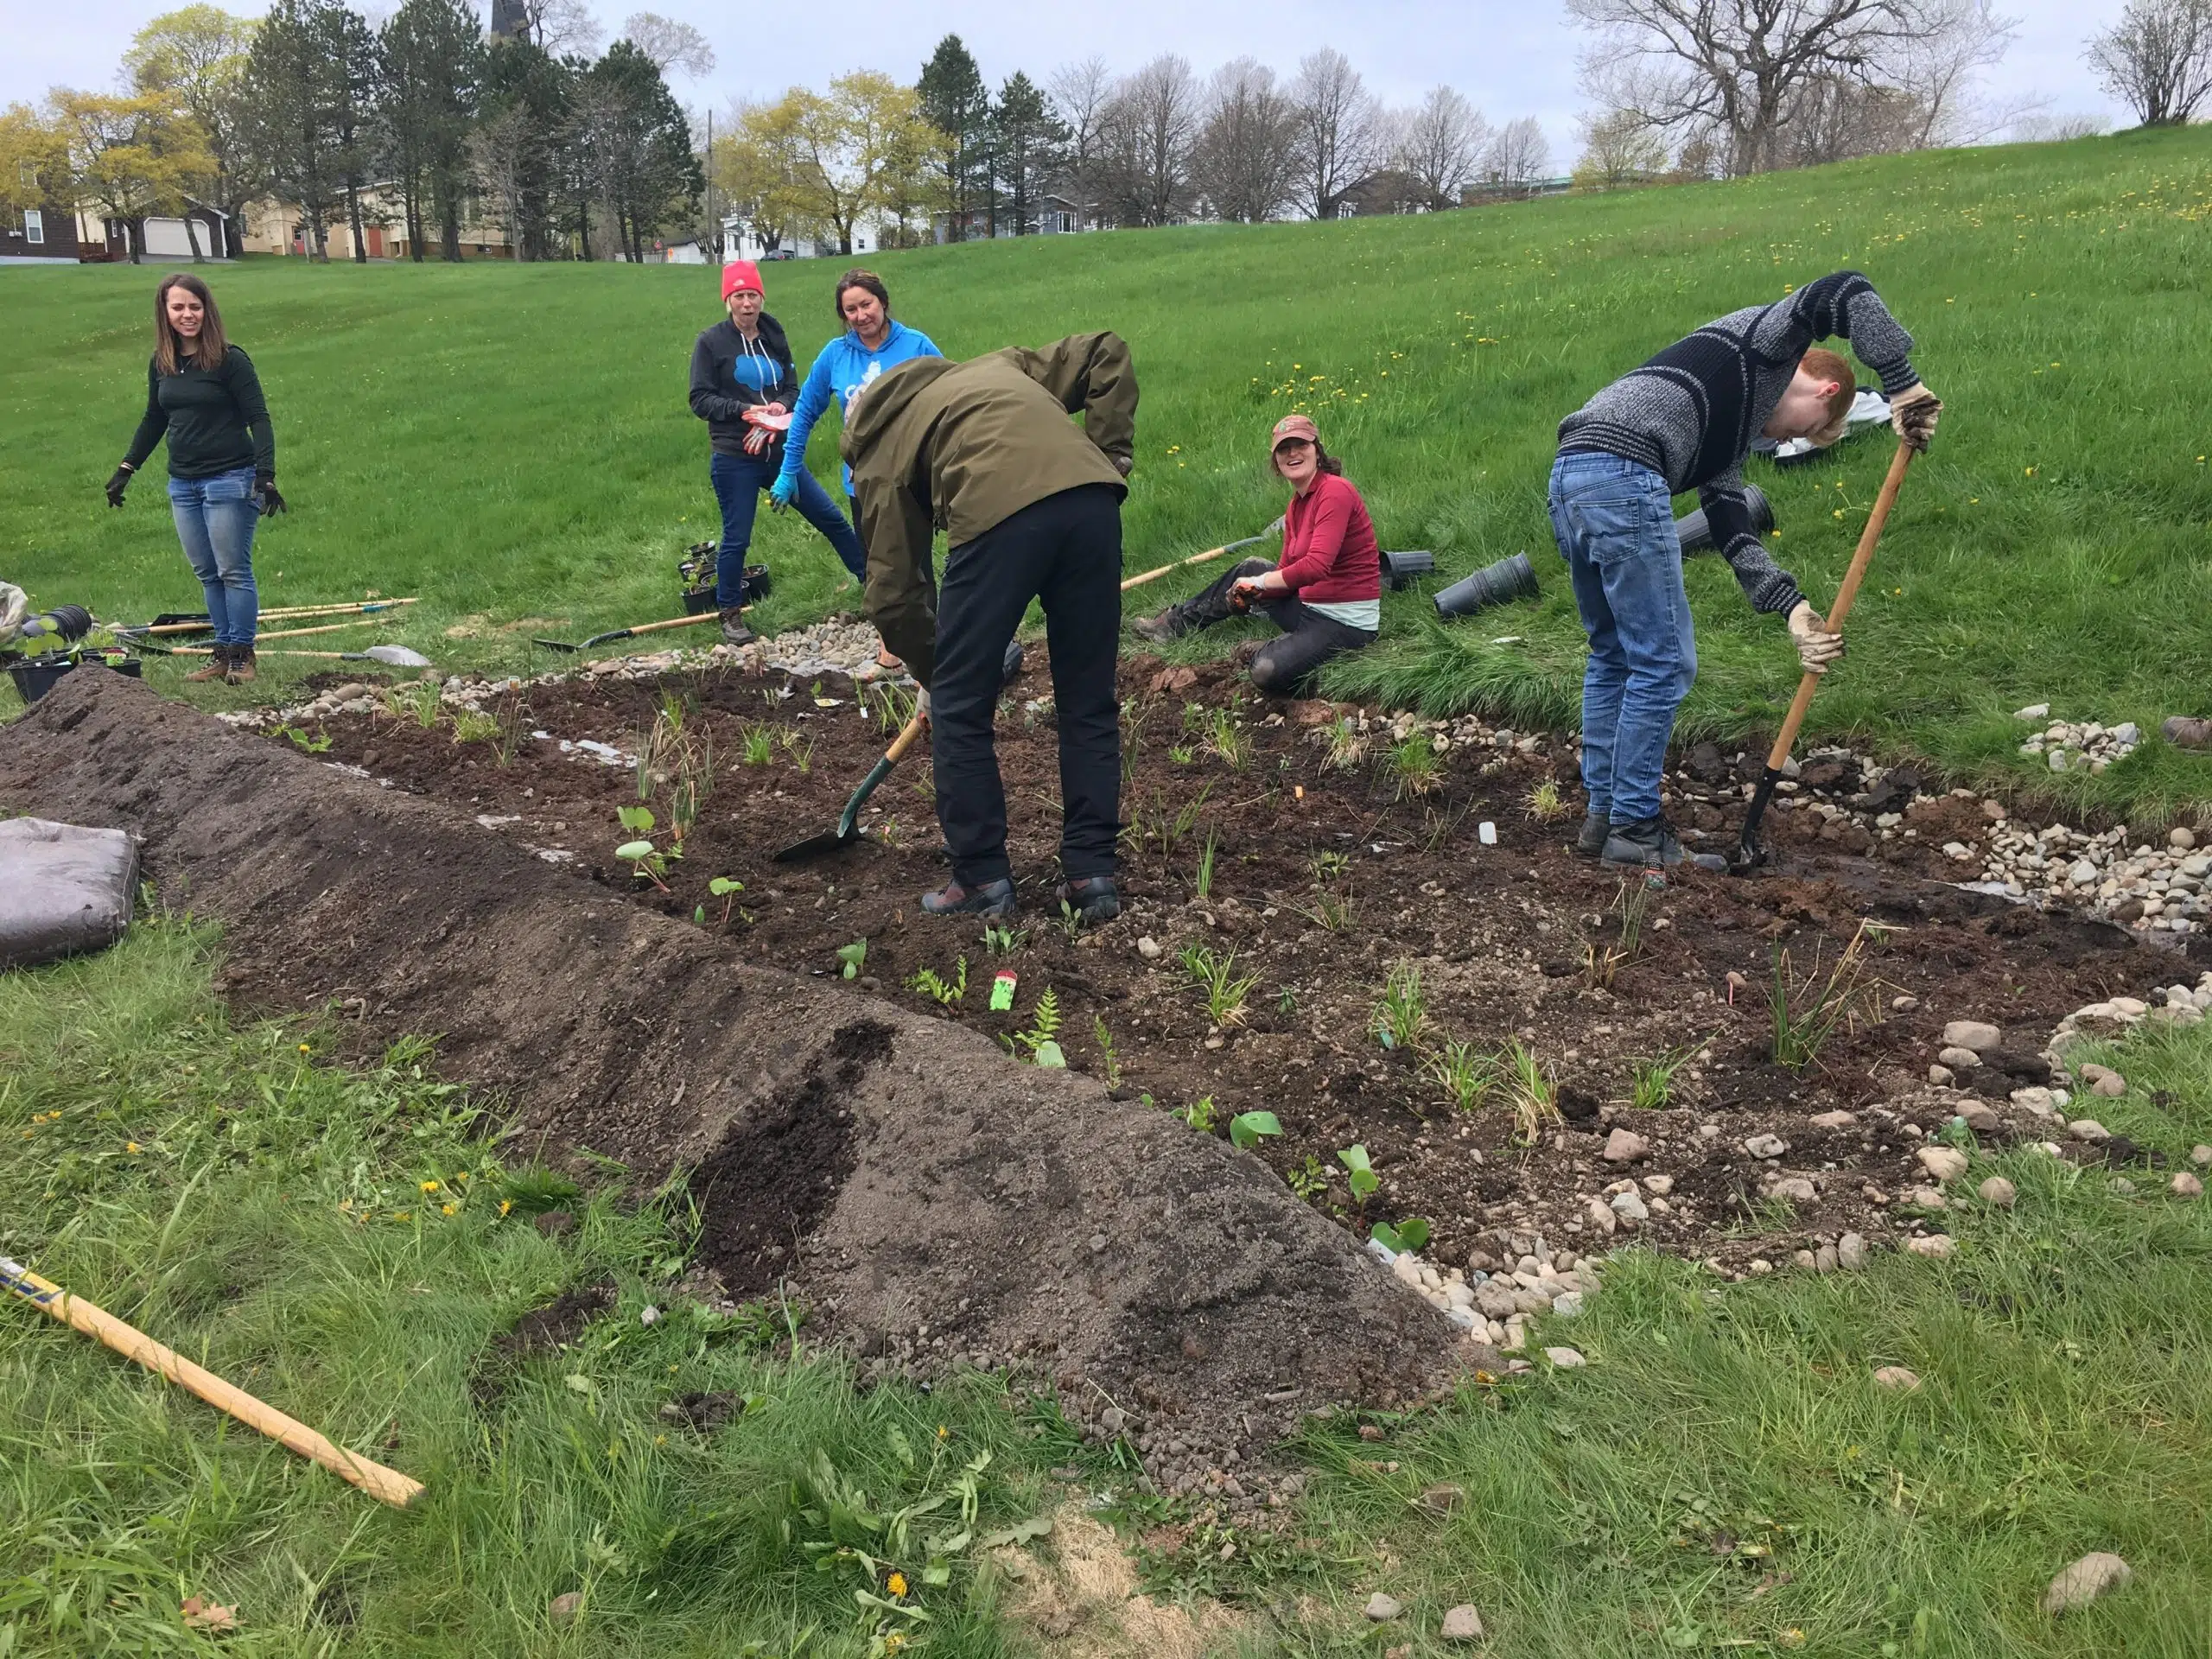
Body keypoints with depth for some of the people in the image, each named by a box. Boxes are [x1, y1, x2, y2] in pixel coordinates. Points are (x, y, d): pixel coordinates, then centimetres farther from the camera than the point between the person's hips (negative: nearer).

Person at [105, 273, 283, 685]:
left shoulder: (230, 359, -9)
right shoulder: (161, 365, 8)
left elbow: (258, 419, -11)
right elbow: (154, 419, 21)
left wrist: (265, 476, -20)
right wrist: (126, 469, 20)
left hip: (230, 480, -6)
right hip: (182, 484, 6)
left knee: (233, 571, -1)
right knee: (206, 574, 10)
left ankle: (242, 654, 7)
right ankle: (222, 652, 17)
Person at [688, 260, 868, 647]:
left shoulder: (774, 338, 8)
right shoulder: (711, 342, -4)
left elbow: (793, 389, 9)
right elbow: (700, 400, -6)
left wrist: (778, 411, -13)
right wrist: (746, 411, -19)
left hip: (778, 452, 4)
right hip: (734, 459, -4)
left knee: (832, 518, 7)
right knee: (736, 538, 2)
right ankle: (730, 615, 19)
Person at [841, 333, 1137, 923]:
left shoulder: (880, 450, 26)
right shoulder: (1002, 364, 38)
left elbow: (895, 592, 21)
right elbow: (1106, 352, 26)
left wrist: (933, 676, 34)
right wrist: (1110, 451, 21)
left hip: (998, 515, -4)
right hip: (1092, 495, 4)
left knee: (959, 710, 12)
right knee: (1089, 703, 15)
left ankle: (982, 880, 18)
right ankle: (1092, 875, 19)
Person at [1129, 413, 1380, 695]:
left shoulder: (1335, 491, -19)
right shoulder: (1297, 505, 9)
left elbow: (1316, 566, -28)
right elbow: (1285, 571, 11)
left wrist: (1258, 583, -16)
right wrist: (1250, 591, -9)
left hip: (1346, 623, -9)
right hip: (1311, 607, 9)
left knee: (1267, 672, -29)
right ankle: (1177, 622, 35)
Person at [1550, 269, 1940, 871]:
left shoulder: (1729, 433, 33)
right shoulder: (1767, 335, 15)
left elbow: (1734, 532, 24)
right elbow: (1847, 292, -4)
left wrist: (1794, 609, 13)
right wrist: (1903, 386, -4)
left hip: (1569, 478, 10)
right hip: (1622, 475, -10)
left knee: (1613, 657, 20)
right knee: (1663, 665, 1)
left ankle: (1603, 814, 27)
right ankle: (1633, 826, 9)